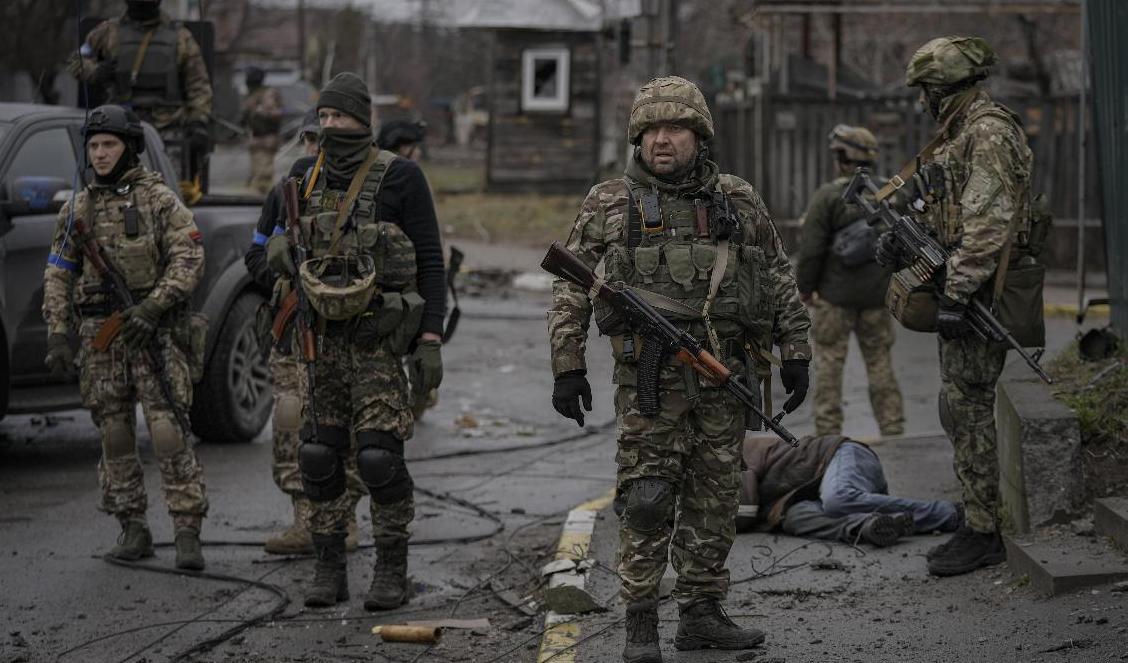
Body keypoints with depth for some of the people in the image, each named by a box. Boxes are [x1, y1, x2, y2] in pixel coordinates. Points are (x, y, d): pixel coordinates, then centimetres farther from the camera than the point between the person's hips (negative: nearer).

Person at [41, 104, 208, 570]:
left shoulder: (158, 199, 0)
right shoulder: (78, 209, 12)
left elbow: (189, 259, -8)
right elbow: (57, 275, 12)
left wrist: (152, 307, -18)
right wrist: (56, 336, 3)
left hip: (153, 331, -4)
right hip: (99, 334, 4)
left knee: (167, 430, -12)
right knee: (114, 435, 5)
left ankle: (187, 531, -11)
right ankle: (132, 528, 14)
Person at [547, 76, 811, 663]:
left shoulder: (739, 201, 9)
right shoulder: (609, 204, 3)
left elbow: (779, 282, 15)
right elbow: (570, 291, 4)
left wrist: (795, 354, 9)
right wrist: (566, 367, -2)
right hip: (650, 375, -3)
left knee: (715, 495, 7)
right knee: (647, 495, -7)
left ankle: (701, 613, 17)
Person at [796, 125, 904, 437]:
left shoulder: (828, 195, -11)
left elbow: (811, 247, -13)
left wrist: (805, 286, -2)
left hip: (835, 294, -4)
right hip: (877, 294, 4)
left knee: (829, 360, 1)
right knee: (880, 360, 11)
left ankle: (828, 430, -1)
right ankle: (892, 427, 10)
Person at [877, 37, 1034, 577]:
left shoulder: (988, 132, -15)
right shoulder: (958, 134, 18)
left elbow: (989, 223, -23)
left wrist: (955, 294, -26)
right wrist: (903, 242, 8)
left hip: (978, 291, -10)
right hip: (961, 290, 11)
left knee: (967, 410, -8)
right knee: (960, 410, 13)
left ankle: (983, 533, -4)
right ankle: (978, 524, 18)